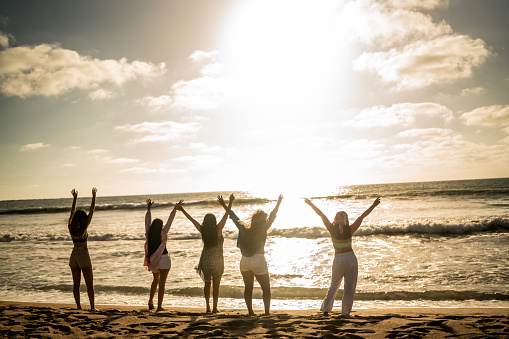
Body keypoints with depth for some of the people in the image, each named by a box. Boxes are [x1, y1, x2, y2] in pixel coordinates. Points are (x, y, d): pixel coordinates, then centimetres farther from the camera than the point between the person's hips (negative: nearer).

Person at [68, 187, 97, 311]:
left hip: (74, 255, 5)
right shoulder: (84, 228, -12)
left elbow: (72, 212, 11)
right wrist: (94, 197, -2)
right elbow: (91, 212, -8)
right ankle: (92, 307, 3)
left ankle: (78, 306, 9)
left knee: (76, 283, 8)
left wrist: (75, 198, 20)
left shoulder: (71, 227, -1)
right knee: (89, 284, 2)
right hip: (84, 255, -5)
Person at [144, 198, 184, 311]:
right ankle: (159, 306, -8)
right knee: (162, 283, -4)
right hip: (163, 259, -5)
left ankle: (151, 300, 28)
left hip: (153, 260, 5)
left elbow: (147, 221, 8)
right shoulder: (162, 233, -13)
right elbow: (169, 221, -12)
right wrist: (175, 209, -7)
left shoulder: (148, 233, -3)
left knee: (156, 280, 28)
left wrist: (148, 208, 18)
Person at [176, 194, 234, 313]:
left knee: (207, 284, 17)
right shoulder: (218, 230, -17)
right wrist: (230, 203, -17)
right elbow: (226, 216, -18)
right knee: (216, 285, 9)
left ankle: (208, 306, 15)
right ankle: (215, 307, 7)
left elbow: (192, 220, 0)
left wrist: (182, 210, 9)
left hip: (205, 261, 3)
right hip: (217, 262, -3)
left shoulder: (202, 231, -9)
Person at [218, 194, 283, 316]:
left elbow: (233, 217, 11)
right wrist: (278, 203, 1)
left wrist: (224, 205, 20)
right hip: (258, 261, -5)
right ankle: (267, 312, 0)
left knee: (248, 288, 13)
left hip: (244, 261, 5)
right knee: (266, 288, 5)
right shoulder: (263, 229, -8)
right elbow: (272, 216, -5)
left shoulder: (244, 228, 2)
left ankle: (250, 312, 14)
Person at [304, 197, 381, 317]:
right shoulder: (349, 230, -10)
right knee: (349, 288, 8)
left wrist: (310, 204, 4)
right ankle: (345, 312, 10)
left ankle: (326, 309, 13)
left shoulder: (332, 229, -8)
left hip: (338, 260, 2)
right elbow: (362, 217, -6)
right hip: (351, 259, -1)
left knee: (334, 285, 19)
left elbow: (321, 215, -2)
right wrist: (373, 205, -2)